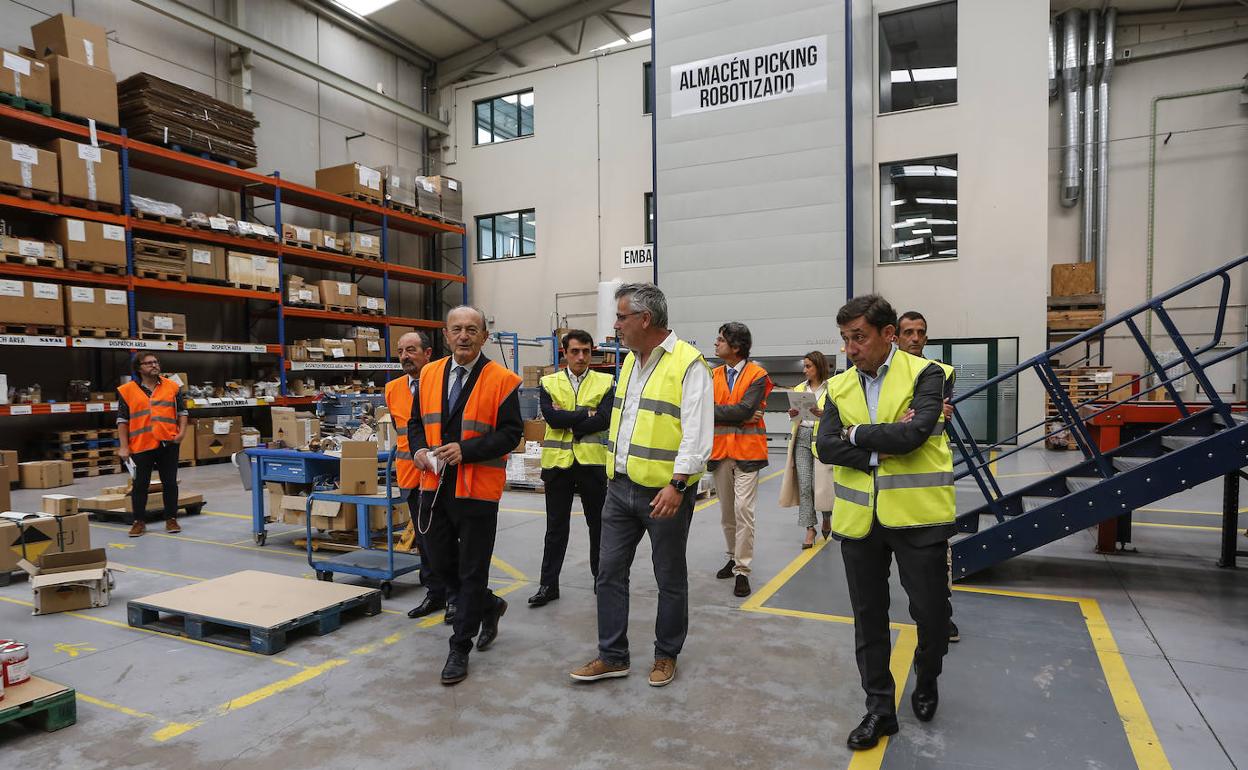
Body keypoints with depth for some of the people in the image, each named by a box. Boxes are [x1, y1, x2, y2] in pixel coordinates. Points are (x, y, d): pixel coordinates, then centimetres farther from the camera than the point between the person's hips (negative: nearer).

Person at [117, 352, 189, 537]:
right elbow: (122, 420, 1)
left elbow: (182, 411, 12)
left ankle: (171, 519, 17)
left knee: (170, 483, 6)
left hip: (168, 444, 1)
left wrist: (182, 431, -3)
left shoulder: (172, 387, 6)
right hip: (141, 445, -1)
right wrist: (123, 446, -3)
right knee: (140, 485, 6)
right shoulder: (127, 390, 1)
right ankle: (138, 521, 17)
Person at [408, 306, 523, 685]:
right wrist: (418, 448, -5)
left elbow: (511, 432, -12)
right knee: (441, 561, 15)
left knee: (471, 570, 4)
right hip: (434, 485, 6)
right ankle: (489, 606, 40)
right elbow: (416, 421, 15)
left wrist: (466, 449, -21)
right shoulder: (429, 374, 8)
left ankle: (459, 648, 20)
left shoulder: (502, 380, -8)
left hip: (477, 489, -5)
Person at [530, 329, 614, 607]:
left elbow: (605, 419, -13)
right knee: (556, 526, 9)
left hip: (592, 462, 0)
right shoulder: (549, 383, 4)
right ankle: (548, 584, 18)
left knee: (598, 524, 11)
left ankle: (602, 579, 28)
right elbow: (551, 417, -12)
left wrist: (567, 420, -12)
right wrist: (586, 413, -13)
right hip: (558, 462, 1)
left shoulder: (605, 382, 1)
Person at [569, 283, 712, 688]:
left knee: (670, 578, 11)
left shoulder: (688, 363, -14)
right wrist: (614, 472, 18)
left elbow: (698, 432, -19)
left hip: (665, 492, -7)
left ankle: (666, 655, 29)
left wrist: (677, 484, -25)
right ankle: (612, 656, 24)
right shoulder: (630, 361, 12)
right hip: (621, 487, 7)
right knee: (609, 571, 10)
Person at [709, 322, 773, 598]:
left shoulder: (757, 375, -6)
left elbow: (745, 410, -18)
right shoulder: (713, 376, 8)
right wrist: (737, 415, -14)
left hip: (747, 451, -5)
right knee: (726, 511, 14)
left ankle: (742, 570, -2)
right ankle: (734, 557, 31)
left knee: (743, 509, -9)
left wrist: (714, 411, -10)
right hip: (720, 450, 5)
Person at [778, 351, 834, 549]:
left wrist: (821, 413, -24)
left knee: (821, 483, -1)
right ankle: (810, 529, 4)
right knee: (804, 485, -2)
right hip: (802, 437, 4)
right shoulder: (800, 388, 14)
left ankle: (827, 517, 28)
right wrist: (793, 414, -2)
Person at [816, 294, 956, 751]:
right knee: (868, 618, 12)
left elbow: (913, 433, -21)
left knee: (931, 612, 8)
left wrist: (858, 433, -9)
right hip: (859, 518, 4)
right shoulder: (839, 387, 6)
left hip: (917, 515, -3)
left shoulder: (925, 375, -6)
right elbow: (825, 446, -6)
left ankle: (926, 683, 39)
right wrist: (884, 448, -16)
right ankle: (880, 708, 28)